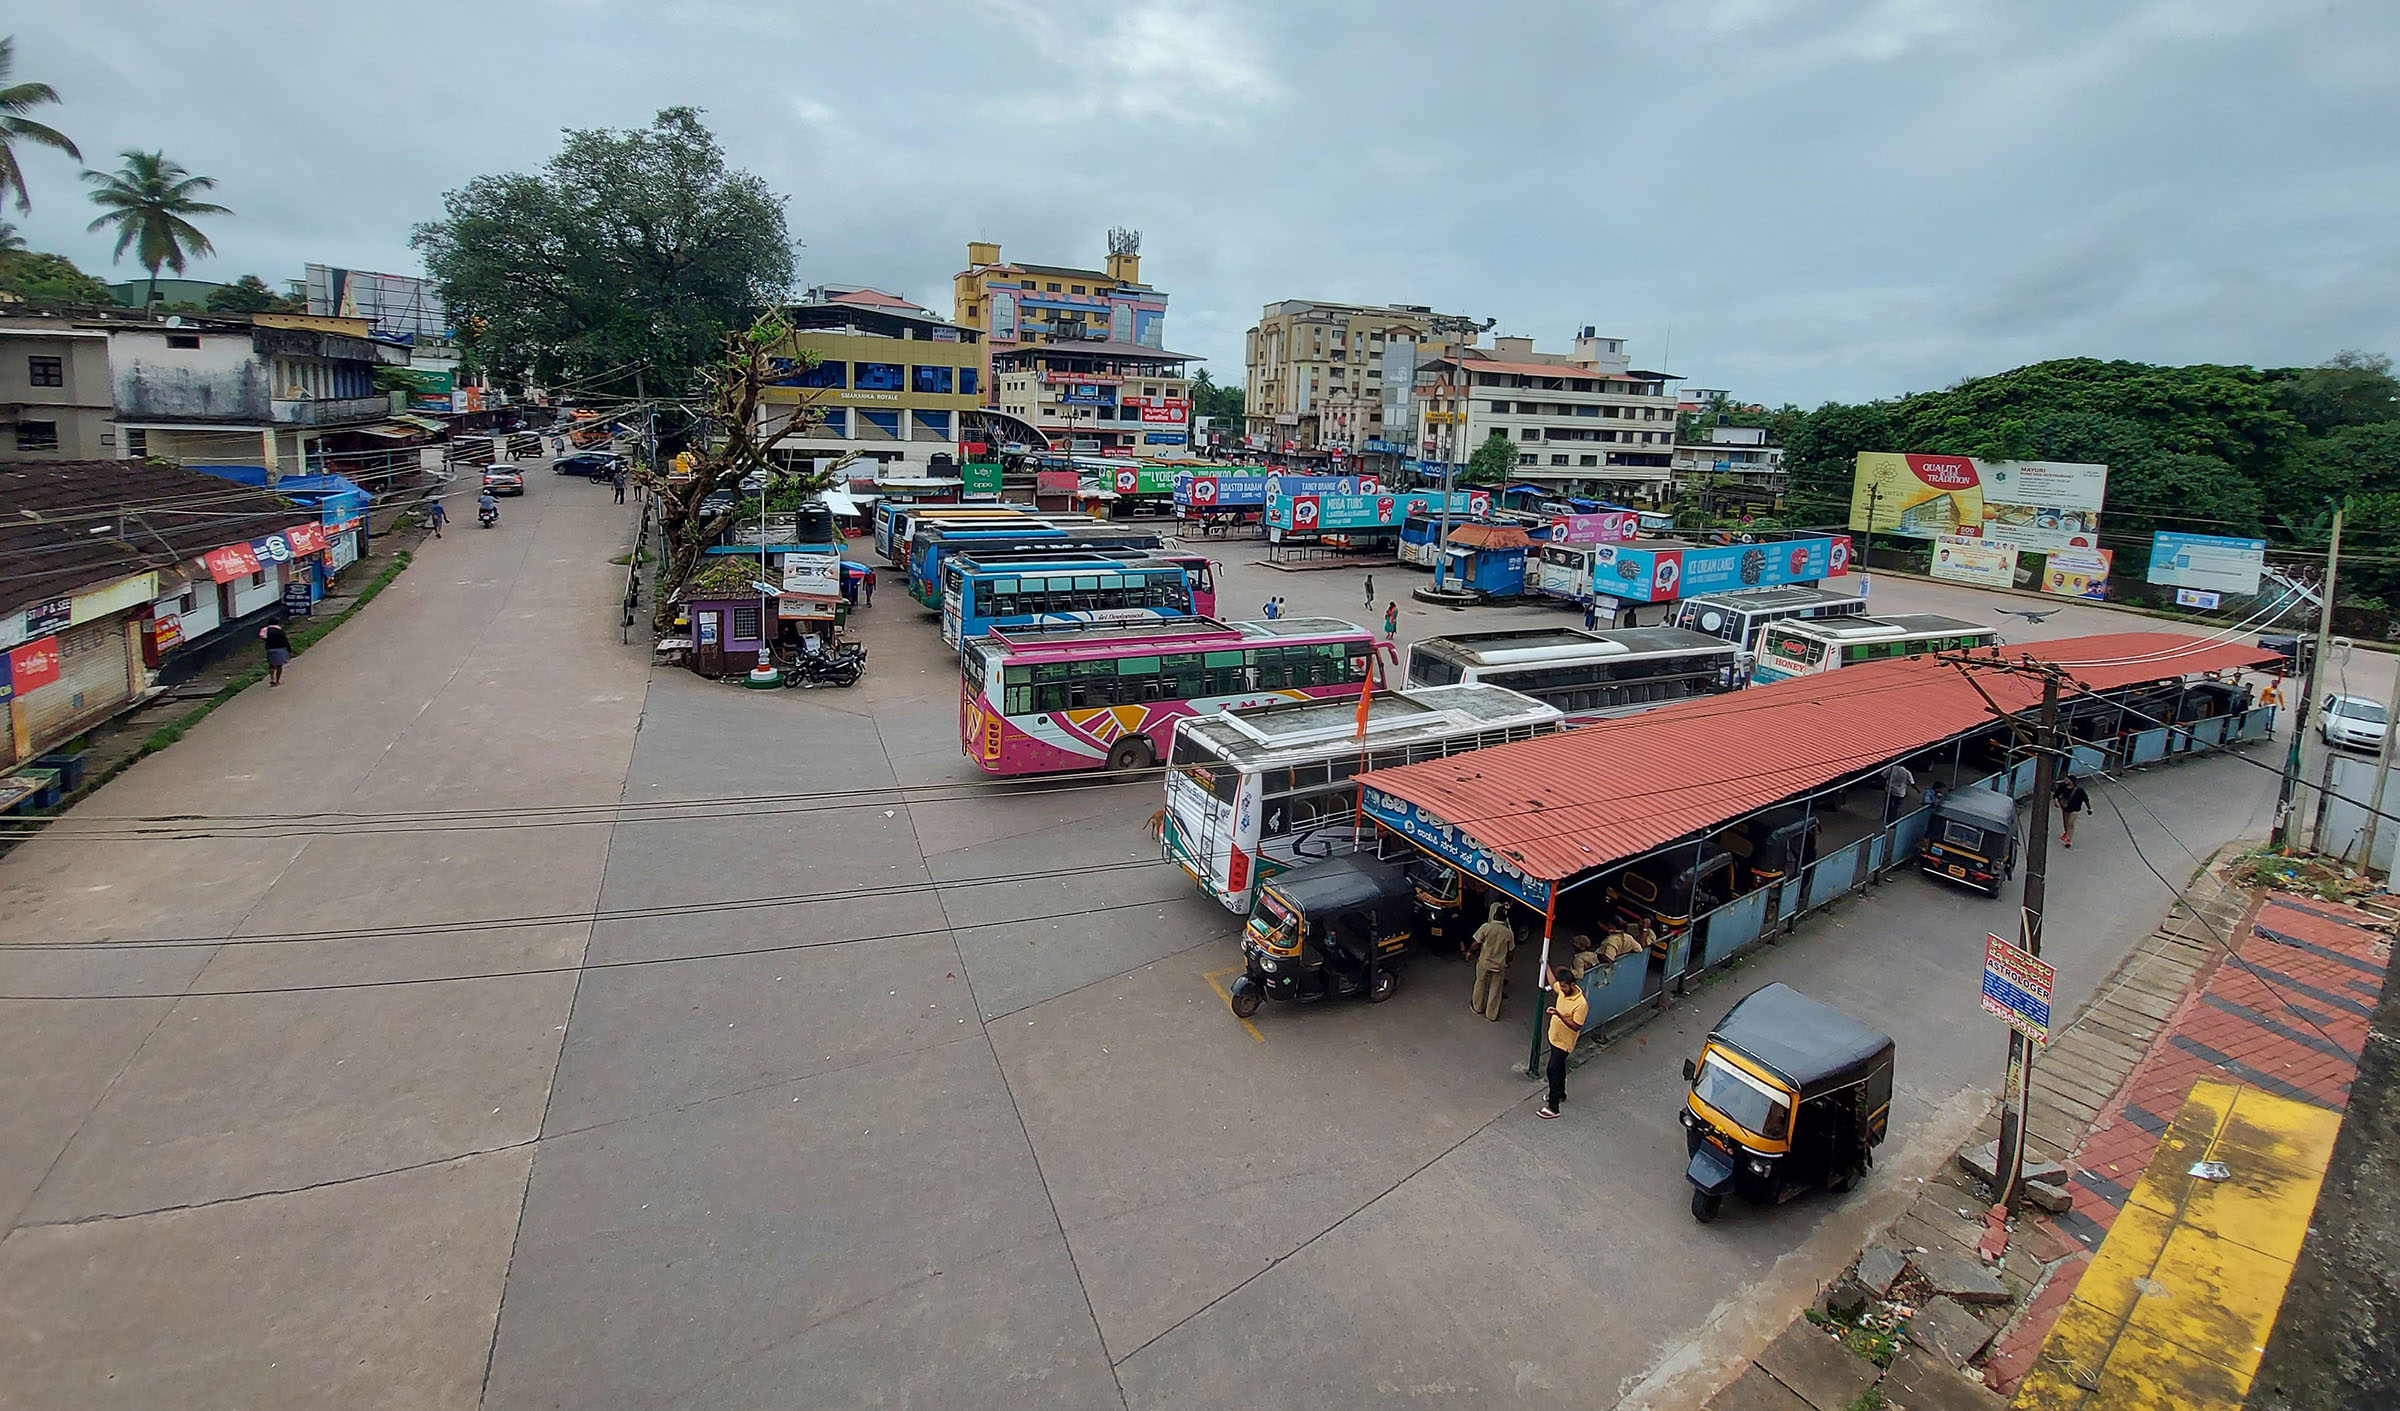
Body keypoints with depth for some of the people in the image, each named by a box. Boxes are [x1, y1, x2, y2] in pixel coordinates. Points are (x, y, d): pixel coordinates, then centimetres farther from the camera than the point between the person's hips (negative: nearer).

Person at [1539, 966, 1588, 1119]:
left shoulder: (1581, 1003, -30)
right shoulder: (1564, 990, -8)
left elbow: (1576, 1027, -27)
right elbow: (1553, 983, 16)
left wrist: (1559, 1015, -36)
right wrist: (1546, 965, 16)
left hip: (1564, 1042, -8)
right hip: (1554, 1037, 8)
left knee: (1553, 1071, -5)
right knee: (1559, 1067, 24)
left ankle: (1553, 1107, 3)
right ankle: (1561, 1094, 44)